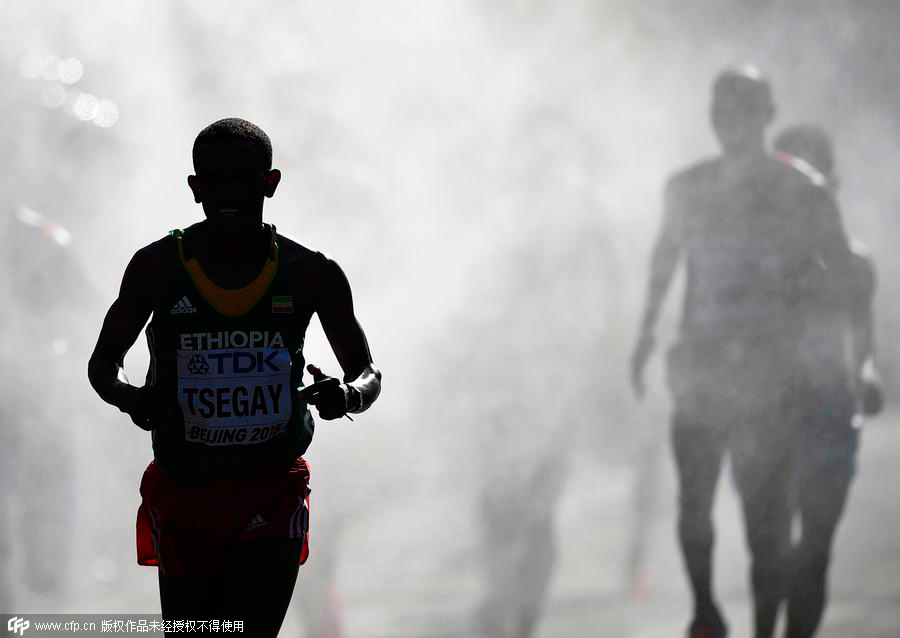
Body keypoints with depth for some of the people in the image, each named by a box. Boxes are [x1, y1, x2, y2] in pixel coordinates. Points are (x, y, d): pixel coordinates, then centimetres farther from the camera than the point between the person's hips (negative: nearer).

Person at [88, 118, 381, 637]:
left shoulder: (312, 276, -5)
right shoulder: (157, 268, -6)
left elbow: (369, 374, 7)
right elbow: (104, 361, 6)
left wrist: (346, 396, -19)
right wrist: (128, 398, -18)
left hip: (273, 495, -1)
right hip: (184, 494, 1)